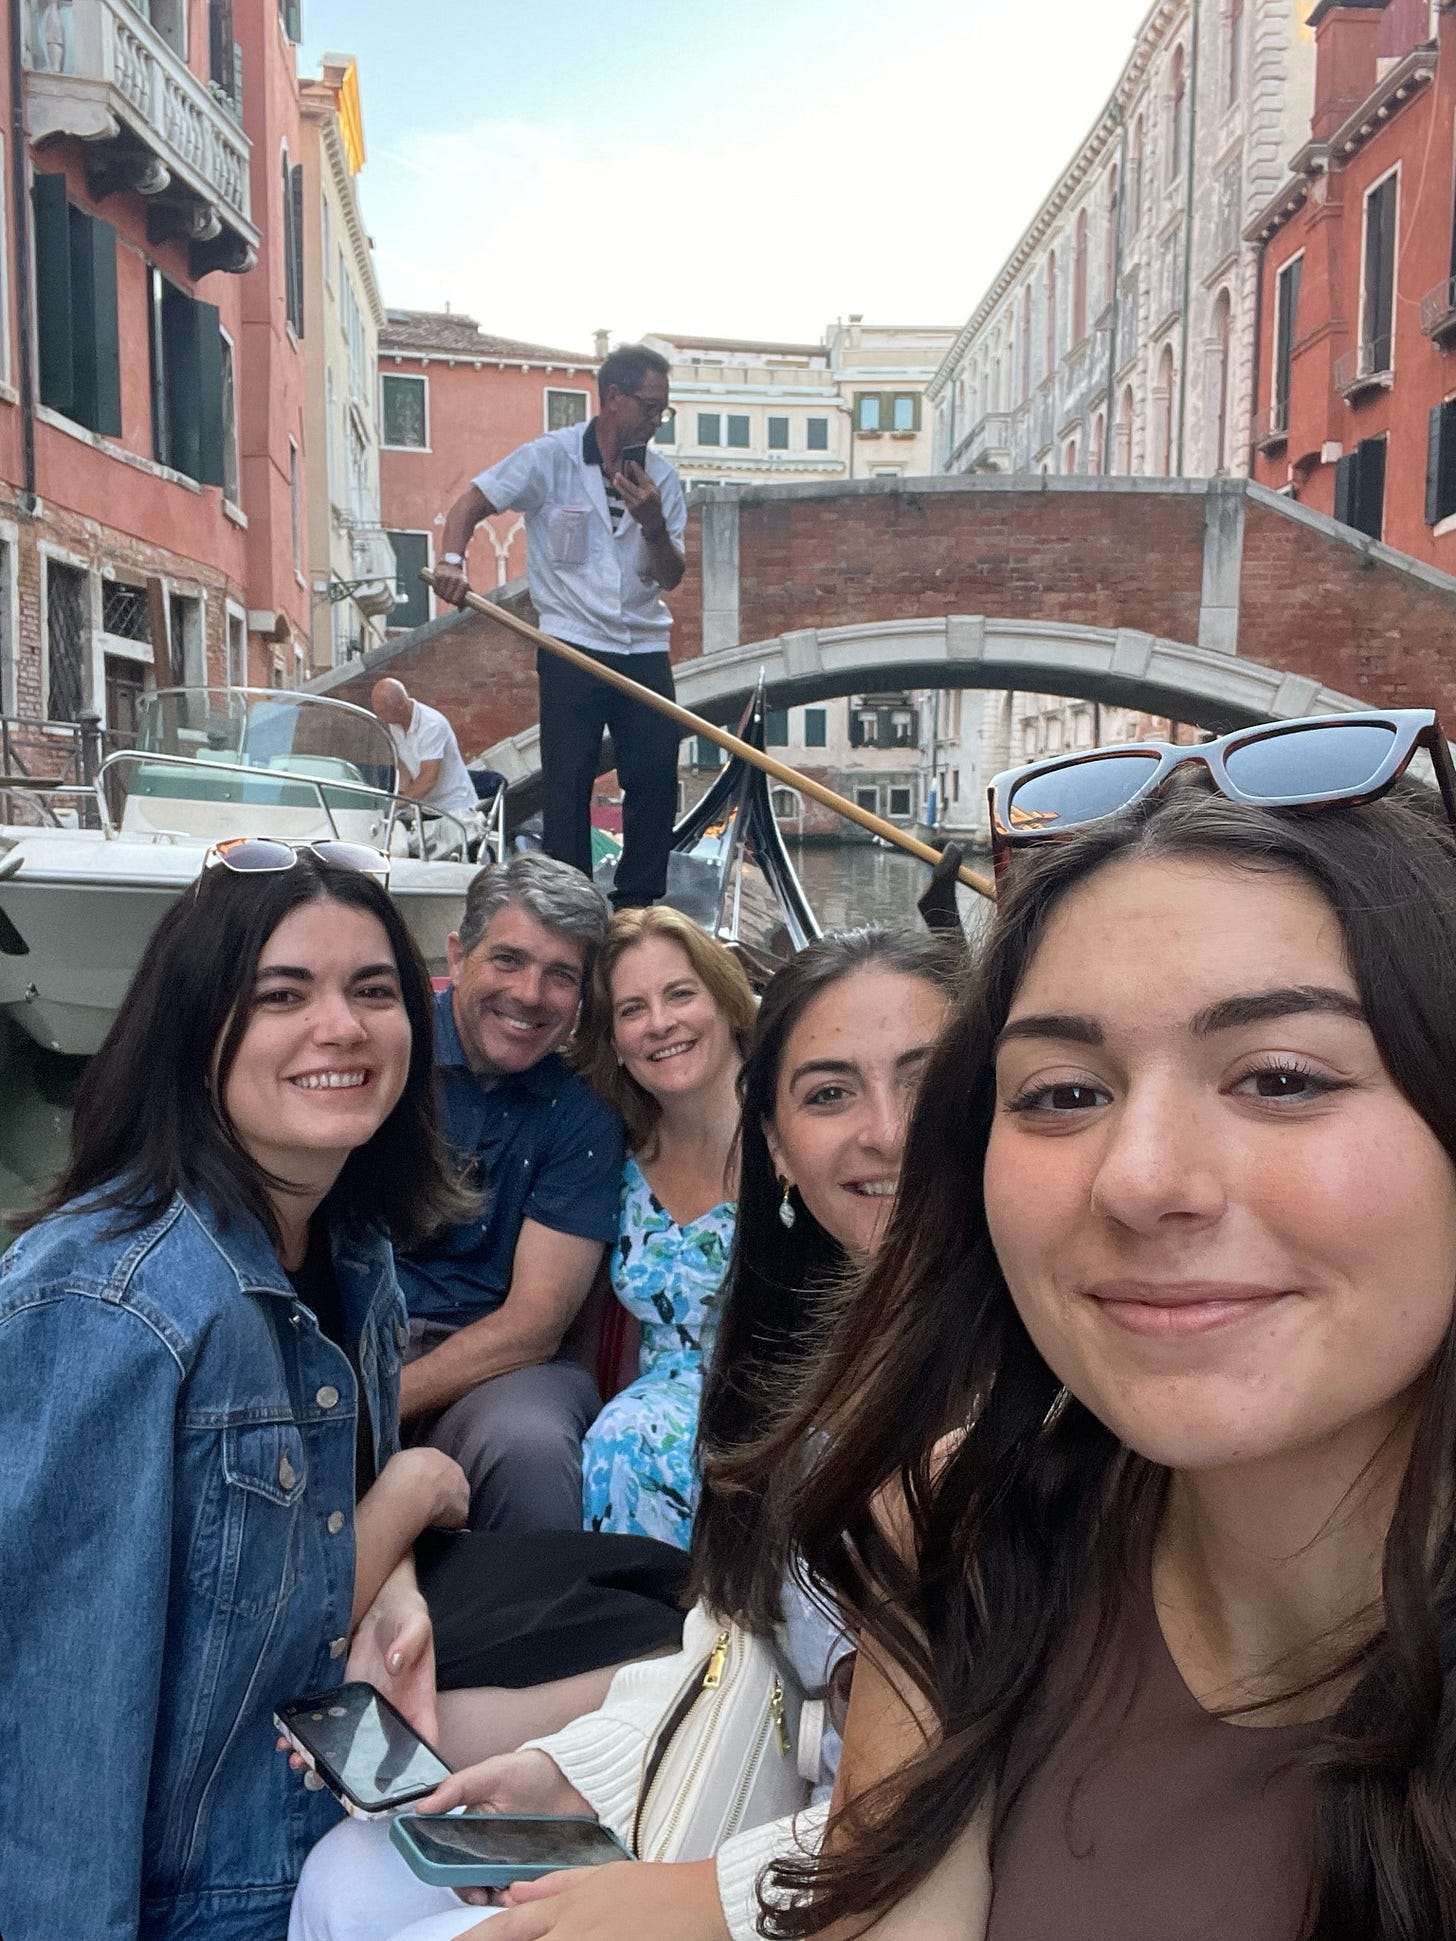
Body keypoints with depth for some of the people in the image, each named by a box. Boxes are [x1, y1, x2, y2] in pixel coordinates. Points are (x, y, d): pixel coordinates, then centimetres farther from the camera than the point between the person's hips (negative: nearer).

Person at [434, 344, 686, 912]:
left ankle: (637, 906, 14)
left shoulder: (662, 477, 6)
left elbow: (670, 577, 4)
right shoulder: (551, 457, -4)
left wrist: (654, 525, -15)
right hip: (572, 648, -4)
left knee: (656, 780, 1)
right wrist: (452, 559, -20)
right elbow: (471, 503, -1)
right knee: (568, 784, -3)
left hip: (645, 650, 4)